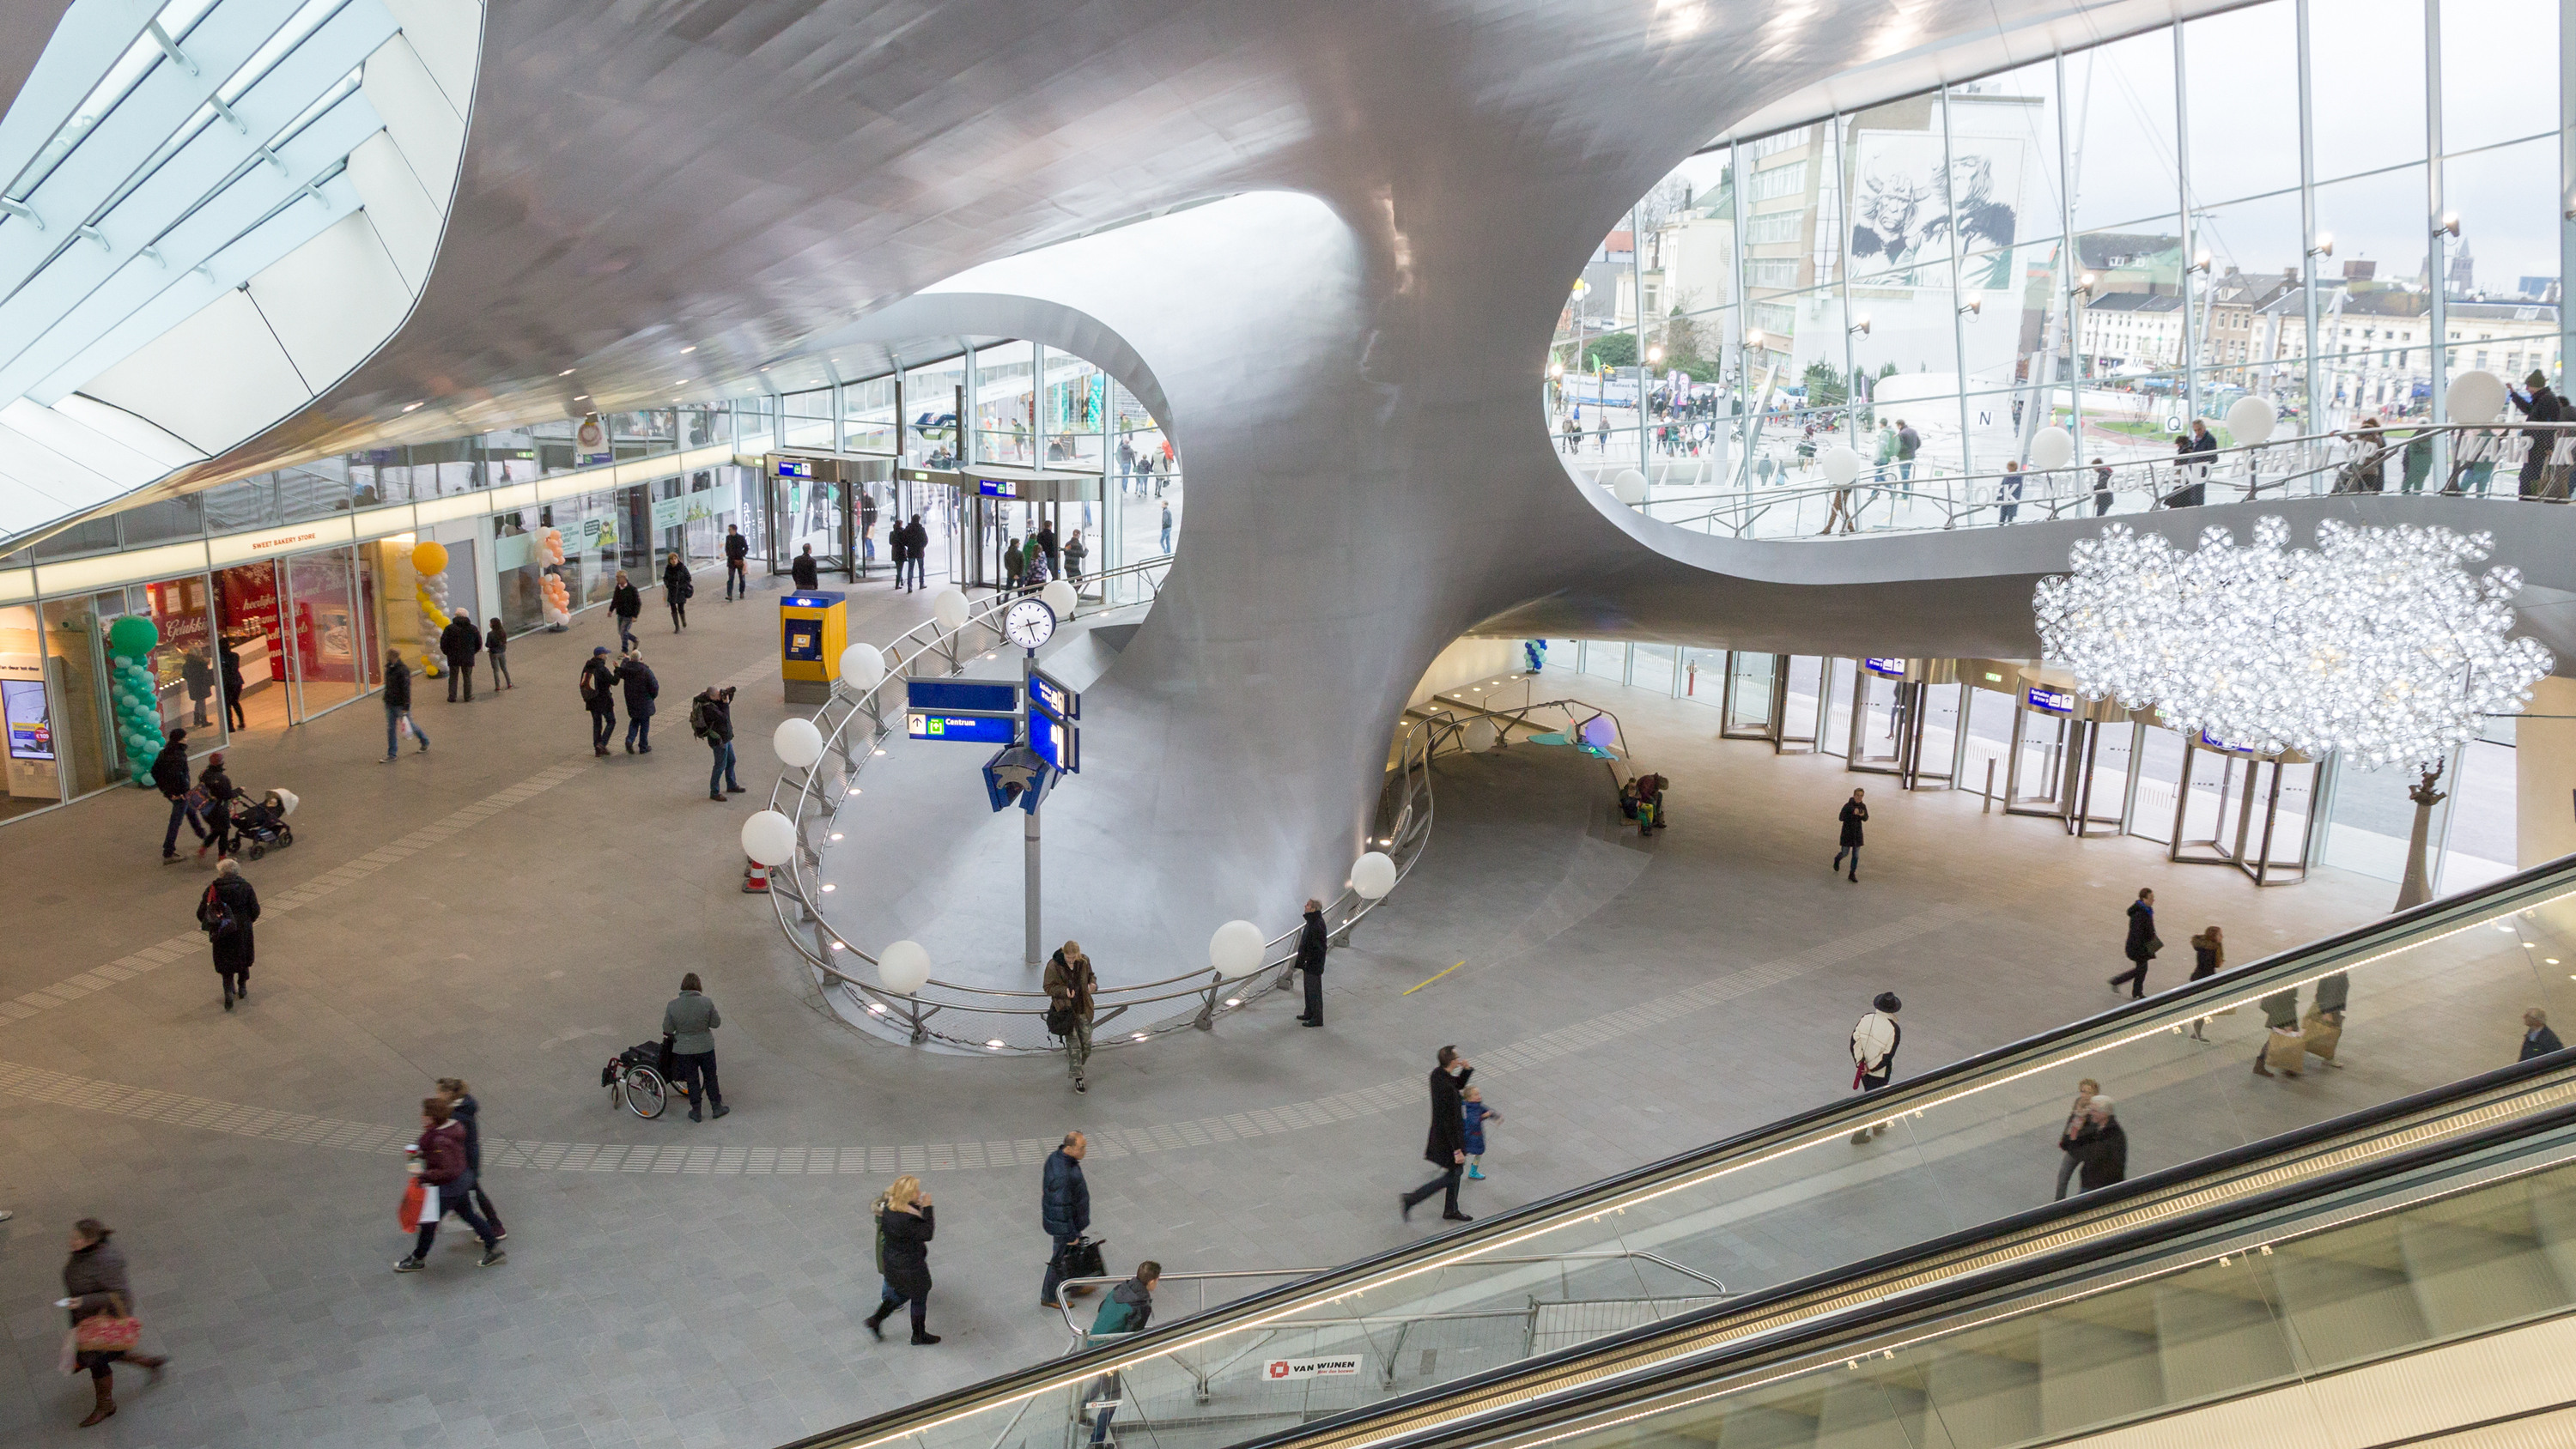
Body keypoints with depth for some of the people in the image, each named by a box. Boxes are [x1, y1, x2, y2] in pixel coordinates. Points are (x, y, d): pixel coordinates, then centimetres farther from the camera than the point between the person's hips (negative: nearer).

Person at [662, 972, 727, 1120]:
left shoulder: (673, 1005, -14)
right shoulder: (706, 1003, -16)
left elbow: (667, 1029, -6)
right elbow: (716, 1023, -7)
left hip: (684, 1049, 1)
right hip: (705, 1047, 0)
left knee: (692, 1080, 14)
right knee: (710, 1077, 16)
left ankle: (696, 1111, 22)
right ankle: (717, 1107, 26)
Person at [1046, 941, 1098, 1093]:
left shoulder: (1084, 961, -5)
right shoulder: (1053, 965, -16)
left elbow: (1090, 975, 13)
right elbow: (1048, 988, -10)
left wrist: (1093, 983, -11)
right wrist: (1064, 991, -27)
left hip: (1082, 1008, 4)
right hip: (1065, 1010, -4)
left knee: (1087, 1043, 7)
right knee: (1074, 1044, -4)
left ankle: (1077, 1066, 36)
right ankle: (1078, 1078, 8)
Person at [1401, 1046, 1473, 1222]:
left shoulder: (1437, 1073, -7)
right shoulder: (1447, 1089, -34)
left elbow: (1458, 1084, 13)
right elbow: (1450, 1122, -29)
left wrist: (1467, 1069, -7)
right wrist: (1457, 1150, -22)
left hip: (1440, 1132, 9)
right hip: (1447, 1139, -9)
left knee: (1457, 1171, 24)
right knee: (1453, 1176, 9)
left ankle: (1451, 1210, 40)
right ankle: (1412, 1199, 11)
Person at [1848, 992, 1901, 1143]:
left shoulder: (1866, 1018, -12)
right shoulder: (1894, 1029, -23)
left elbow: (1854, 1042, -10)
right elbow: (1887, 1056, -22)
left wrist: (1861, 1063, -7)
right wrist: (1871, 1069, -12)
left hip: (1863, 1066, 5)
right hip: (1880, 1072, -5)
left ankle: (1877, 1124, 43)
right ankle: (1859, 1133, 13)